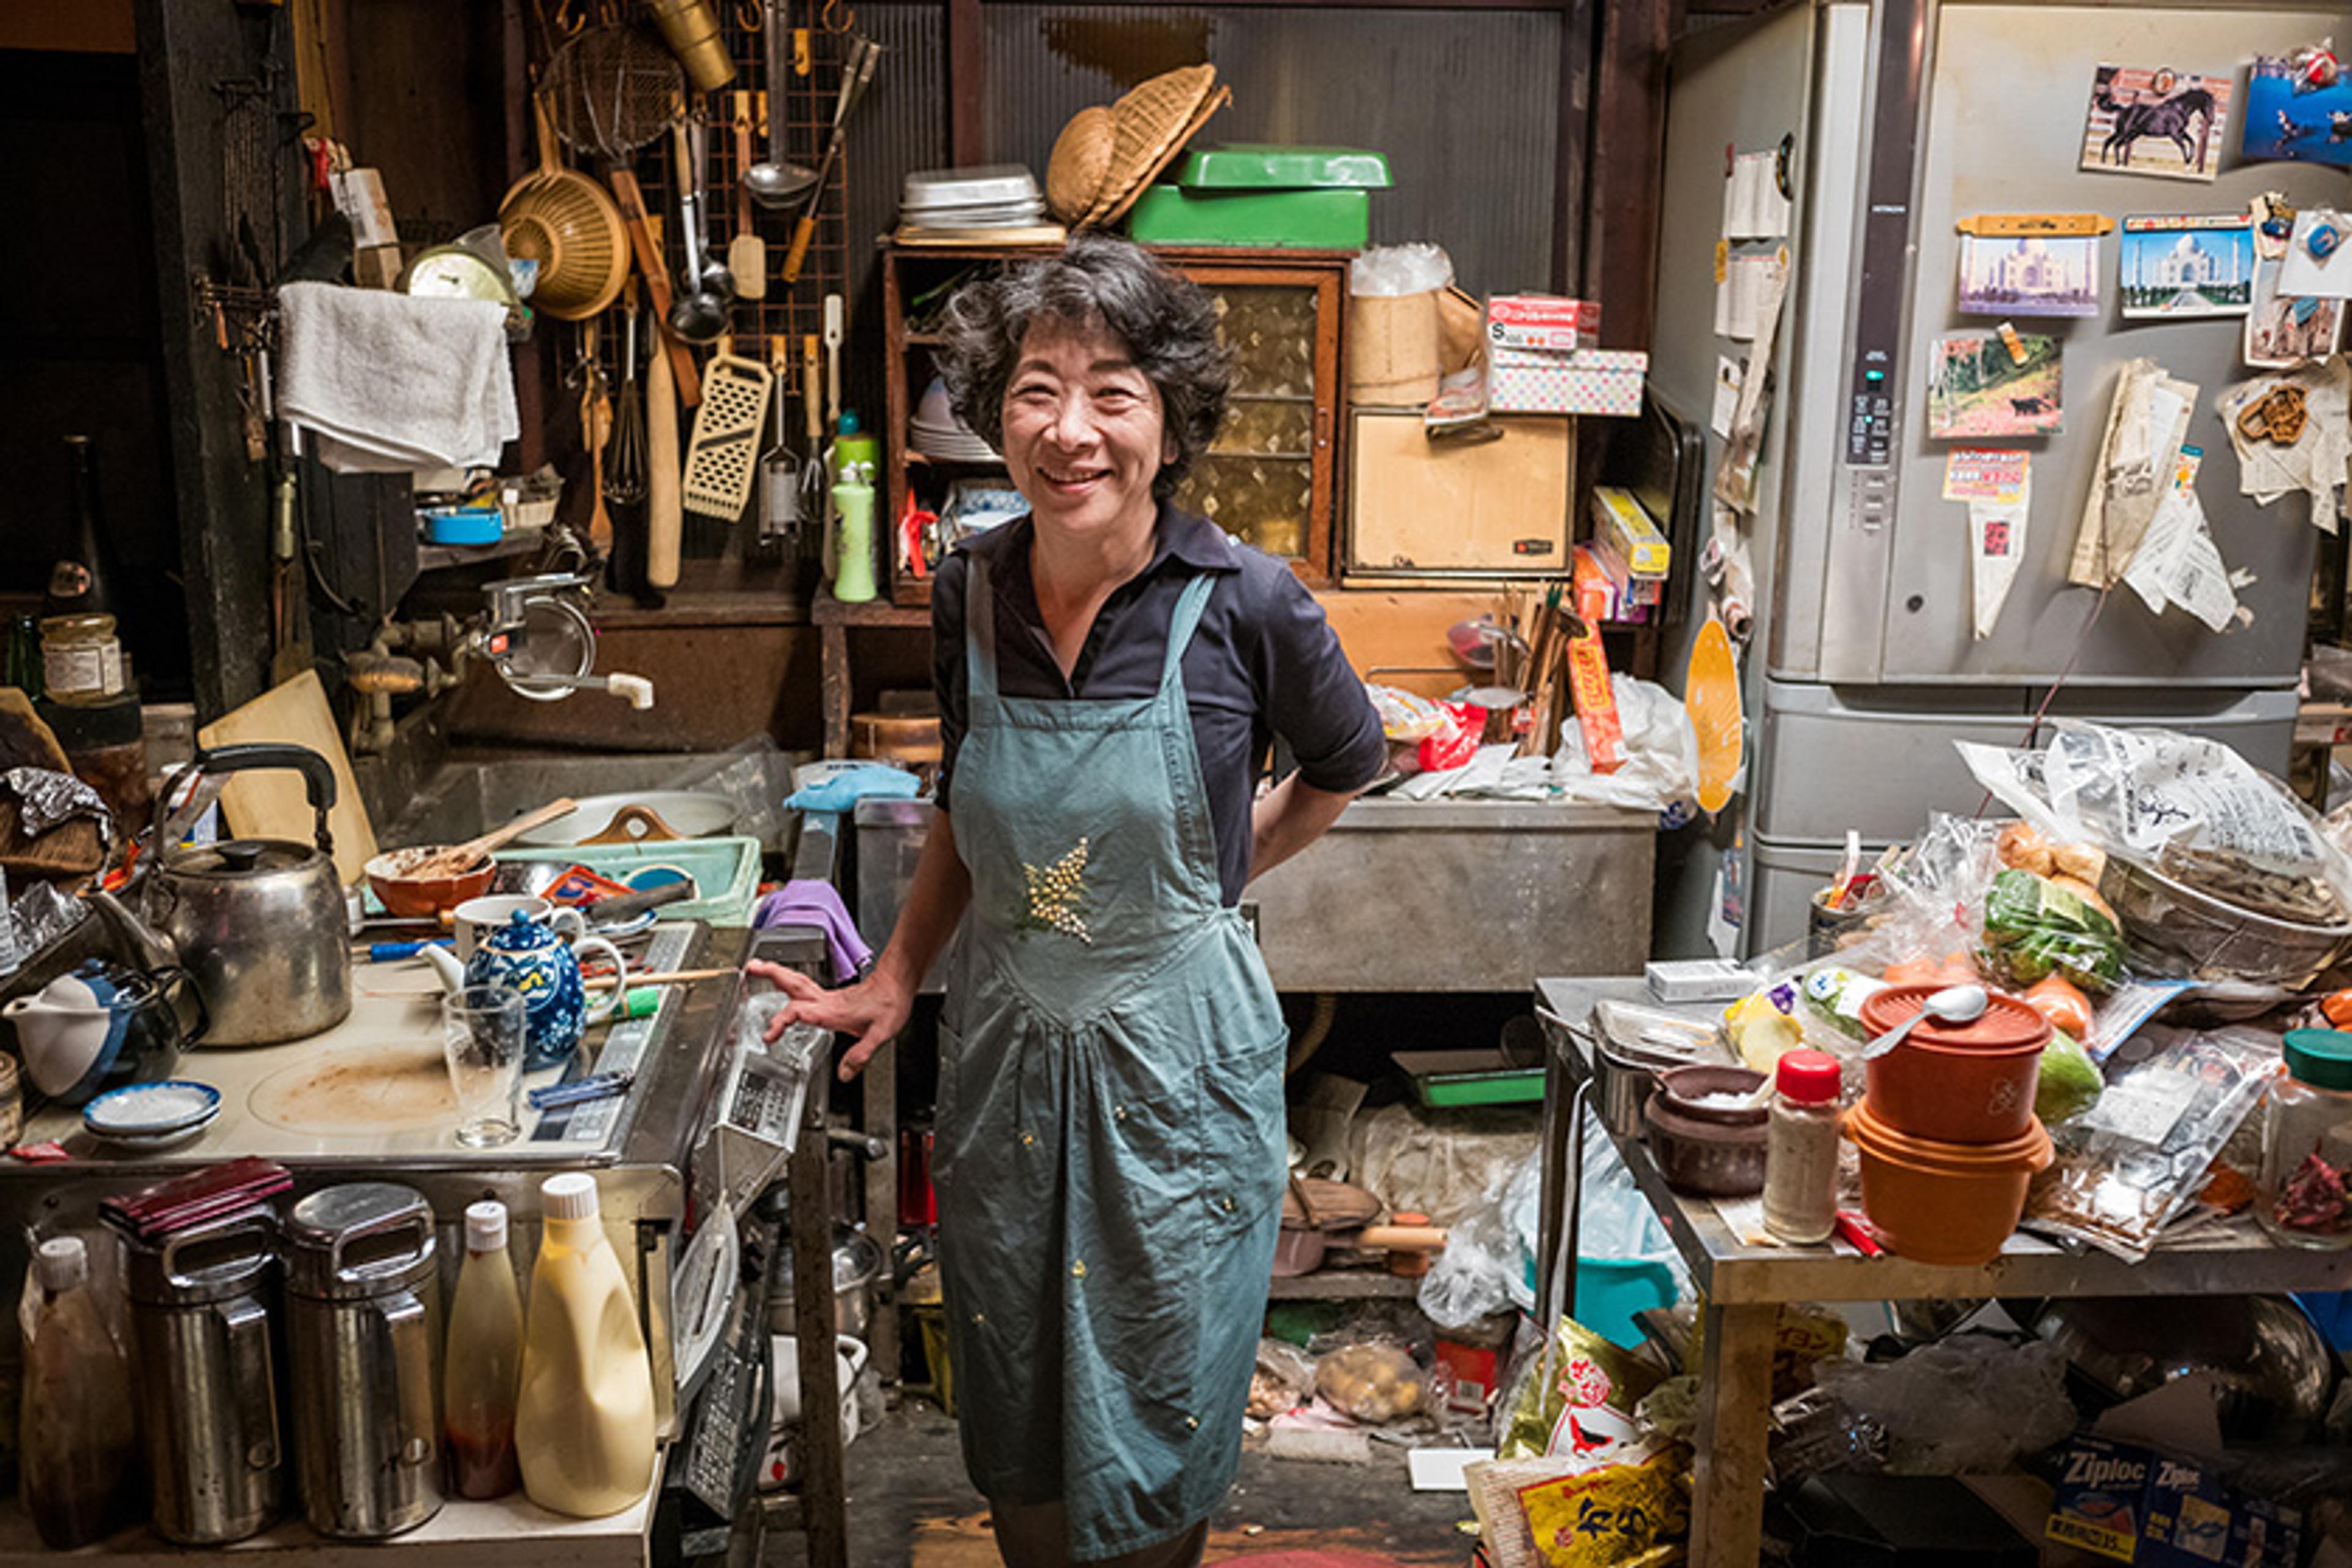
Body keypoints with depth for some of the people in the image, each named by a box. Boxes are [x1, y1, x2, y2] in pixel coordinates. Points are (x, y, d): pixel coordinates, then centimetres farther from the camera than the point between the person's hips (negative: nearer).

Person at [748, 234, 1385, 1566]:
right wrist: (894, 982, 7)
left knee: (1154, 1420, 13)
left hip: (1176, 1053, -3)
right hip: (1005, 1045, 3)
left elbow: (1346, 765, 4)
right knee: (1016, 1425, 18)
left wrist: (1210, 875, 3)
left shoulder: (1244, 603, -16)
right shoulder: (971, 592, -5)